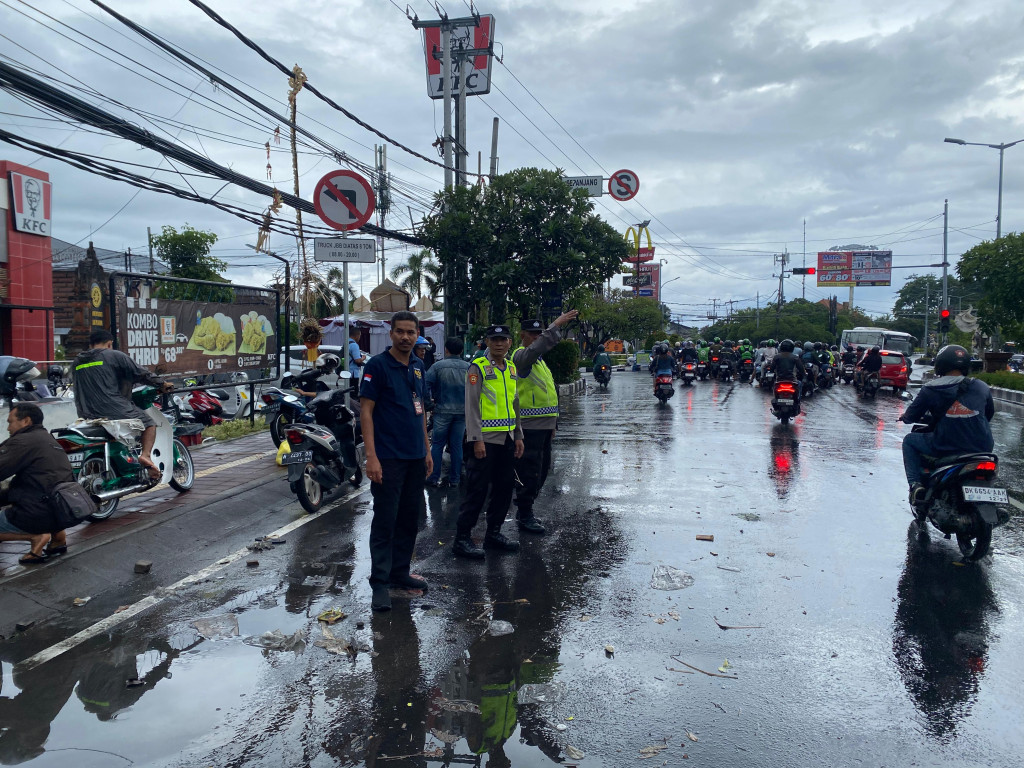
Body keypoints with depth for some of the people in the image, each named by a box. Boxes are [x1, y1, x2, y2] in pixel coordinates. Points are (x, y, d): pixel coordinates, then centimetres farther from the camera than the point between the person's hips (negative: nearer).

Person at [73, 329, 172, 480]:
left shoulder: (77, 361, 15)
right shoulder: (114, 355, -2)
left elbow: (79, 390, 24)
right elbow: (140, 373, 0)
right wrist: (162, 384, 12)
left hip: (88, 416, 6)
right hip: (115, 410, -5)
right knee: (149, 422, 10)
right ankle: (146, 455, -10)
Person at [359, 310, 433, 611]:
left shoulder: (418, 366, 12)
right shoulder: (378, 365, -9)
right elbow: (365, 410, -12)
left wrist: (427, 449, 16)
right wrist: (371, 457, -18)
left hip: (416, 457, 7)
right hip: (388, 458, -7)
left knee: (410, 518, 13)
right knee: (385, 521, -2)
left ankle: (400, 572, 25)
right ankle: (380, 583, 6)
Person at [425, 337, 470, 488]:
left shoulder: (437, 366, -6)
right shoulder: (469, 367, 0)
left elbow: (426, 385, -11)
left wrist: (430, 401, 4)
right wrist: (467, 403, 12)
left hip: (443, 411, -2)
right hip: (462, 411, 2)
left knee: (437, 445, 6)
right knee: (457, 446, 9)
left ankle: (434, 478, 6)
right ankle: (454, 479, 13)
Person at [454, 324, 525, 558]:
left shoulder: (512, 368, 14)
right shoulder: (478, 367, -8)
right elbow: (471, 405, -12)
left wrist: (518, 436, 15)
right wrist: (476, 440, -17)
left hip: (507, 439, 7)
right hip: (485, 440, -7)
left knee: (504, 488, 12)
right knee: (477, 489, -5)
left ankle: (494, 533, 25)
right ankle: (462, 538, 3)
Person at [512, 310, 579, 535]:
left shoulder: (540, 360, 20)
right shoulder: (521, 355, -9)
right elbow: (537, 347, -33)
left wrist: (552, 423, 24)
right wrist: (557, 325, -37)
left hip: (543, 425, 10)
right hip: (529, 425, -10)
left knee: (542, 470, 14)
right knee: (529, 472, -5)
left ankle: (524, 510, 26)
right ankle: (524, 517, 5)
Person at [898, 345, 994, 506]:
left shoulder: (930, 390, -4)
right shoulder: (982, 387, 5)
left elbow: (910, 417, 2)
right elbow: (989, 414, 20)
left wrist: (906, 416, 26)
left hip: (945, 447, -3)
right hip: (982, 449, 4)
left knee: (909, 440, 21)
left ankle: (915, 485, 5)